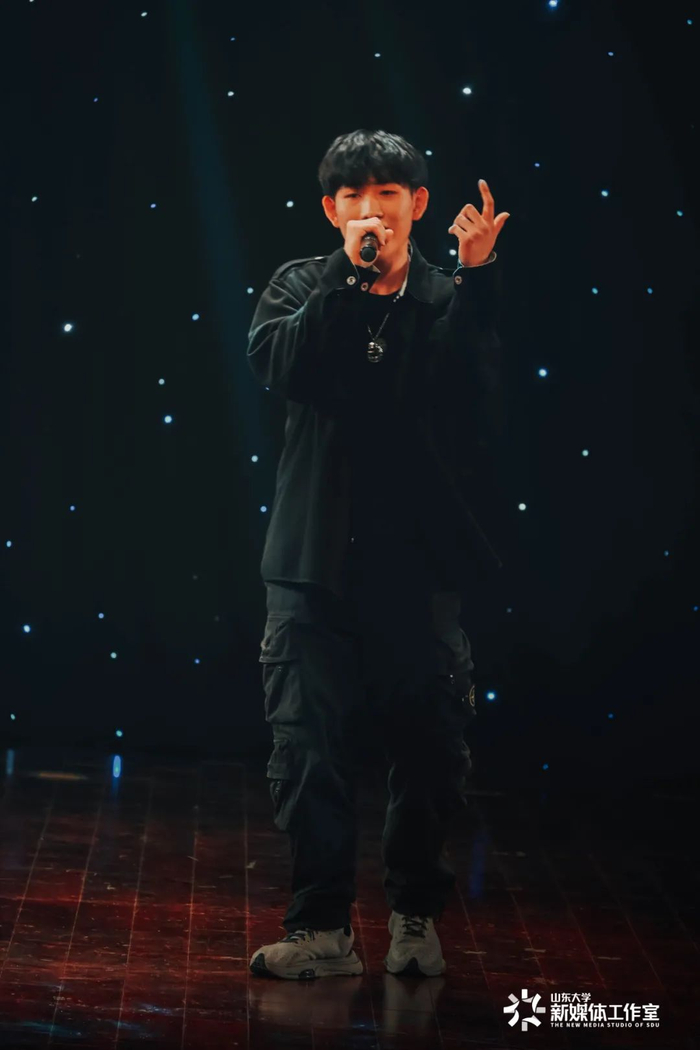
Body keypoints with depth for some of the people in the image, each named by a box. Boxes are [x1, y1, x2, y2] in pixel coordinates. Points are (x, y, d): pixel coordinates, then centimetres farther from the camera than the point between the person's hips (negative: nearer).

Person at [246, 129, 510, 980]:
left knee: (429, 748, 5)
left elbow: (471, 384, -15)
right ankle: (321, 927, 8)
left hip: (415, 561, 0)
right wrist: (352, 276, -17)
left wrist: (476, 274, -21)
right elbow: (275, 363, -12)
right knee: (309, 746, 0)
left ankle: (416, 913, 23)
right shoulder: (302, 285, 7)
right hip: (315, 558, 1)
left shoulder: (448, 298, 2)